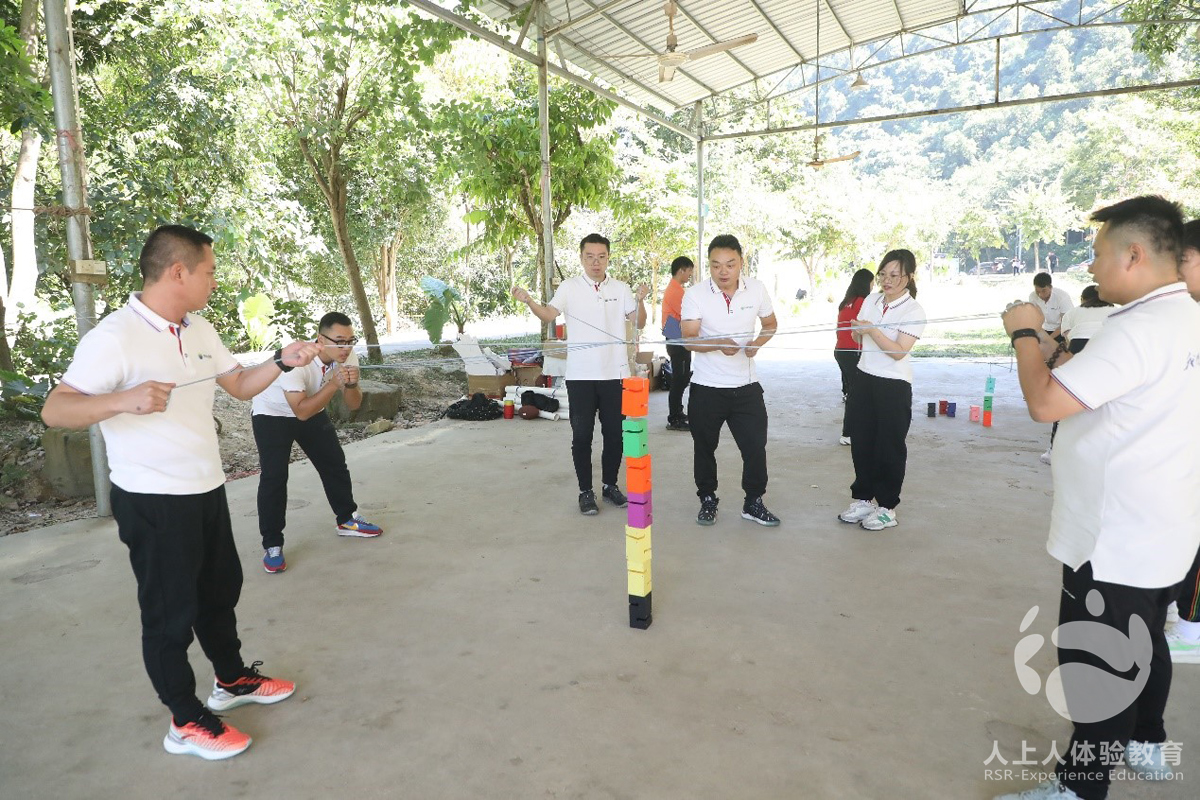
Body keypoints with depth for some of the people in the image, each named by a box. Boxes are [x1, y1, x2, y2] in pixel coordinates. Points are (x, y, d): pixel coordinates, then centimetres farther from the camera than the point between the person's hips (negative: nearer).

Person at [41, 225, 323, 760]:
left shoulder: (200, 331, 5)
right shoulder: (115, 337, -19)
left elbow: (240, 386, 12)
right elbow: (55, 411, -22)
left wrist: (283, 362, -5)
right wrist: (122, 400, -40)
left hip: (206, 490, 8)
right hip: (152, 502, -8)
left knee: (220, 589, 21)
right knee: (170, 611, 6)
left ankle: (232, 680, 41)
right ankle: (185, 722, 22)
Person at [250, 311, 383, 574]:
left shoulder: (346, 357, -19)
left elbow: (353, 405, -13)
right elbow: (301, 411, -39)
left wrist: (351, 384, -34)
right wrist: (334, 384, -44)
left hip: (312, 411, 6)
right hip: (272, 414, -6)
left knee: (335, 463, 9)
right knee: (274, 477, -14)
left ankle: (347, 520, 28)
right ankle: (272, 545, -2)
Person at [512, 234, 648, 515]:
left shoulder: (620, 289, 6)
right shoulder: (570, 287, 0)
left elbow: (639, 323, 3)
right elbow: (549, 314, -12)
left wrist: (640, 301, -15)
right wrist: (529, 302, -30)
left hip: (615, 373, 2)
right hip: (580, 375, -2)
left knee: (615, 434, 10)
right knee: (582, 435, 4)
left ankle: (610, 485, 27)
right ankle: (586, 491, 16)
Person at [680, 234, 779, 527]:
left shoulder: (757, 289, -2)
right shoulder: (695, 295, -9)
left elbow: (770, 324, 12)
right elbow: (689, 339, -14)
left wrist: (757, 343, -10)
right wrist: (719, 344, -33)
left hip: (746, 385, 2)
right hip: (706, 387, -1)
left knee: (756, 446, 2)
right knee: (704, 448, 11)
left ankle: (753, 503, 22)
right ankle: (707, 501, 31)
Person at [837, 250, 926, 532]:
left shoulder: (914, 310, -11)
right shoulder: (871, 300, 6)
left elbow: (899, 351, -19)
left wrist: (873, 330, -28)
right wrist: (857, 329, -8)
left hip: (894, 386, -6)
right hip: (864, 379, 6)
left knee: (889, 447, 3)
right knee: (861, 442, 10)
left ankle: (887, 507, 15)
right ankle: (863, 498, 24)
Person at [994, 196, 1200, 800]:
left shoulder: (1139, 328, -25)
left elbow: (1045, 403, -26)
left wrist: (1024, 334, -11)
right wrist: (1053, 353, 8)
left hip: (1116, 538, -10)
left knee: (1095, 664, 2)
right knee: (1141, 641, 26)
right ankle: (1145, 744, 45)